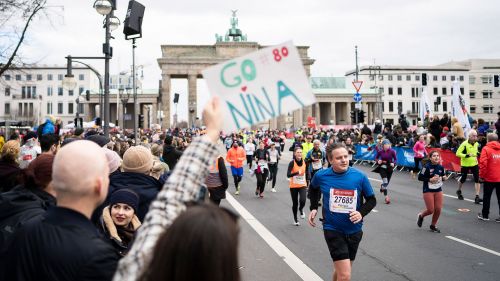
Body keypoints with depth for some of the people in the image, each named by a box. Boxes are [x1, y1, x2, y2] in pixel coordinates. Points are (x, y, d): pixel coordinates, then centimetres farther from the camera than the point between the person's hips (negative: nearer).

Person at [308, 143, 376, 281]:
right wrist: (314, 207, 7)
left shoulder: (360, 176, -12)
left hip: (354, 231, 2)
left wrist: (361, 213, -17)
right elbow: (313, 188, 14)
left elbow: (371, 200, 1)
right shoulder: (321, 176, -10)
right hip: (333, 230, -2)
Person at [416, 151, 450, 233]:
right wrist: (430, 179, -22)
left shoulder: (441, 167, 0)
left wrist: (444, 178, -7)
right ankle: (421, 216, 29)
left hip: (438, 190, 5)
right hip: (428, 191, -5)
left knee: (438, 209, 1)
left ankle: (433, 226, 23)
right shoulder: (427, 167, -15)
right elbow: (420, 177, -13)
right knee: (430, 210, -5)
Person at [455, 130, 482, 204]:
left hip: (474, 164, 4)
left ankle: (477, 197, -6)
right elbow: (458, 153, -20)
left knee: (477, 180, -8)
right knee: (463, 179, 11)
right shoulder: (464, 144, -17)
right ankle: (459, 191, 40)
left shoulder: (476, 144, 3)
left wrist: (477, 154, 1)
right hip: (465, 164, -4)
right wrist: (467, 155, -29)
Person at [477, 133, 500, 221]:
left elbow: (483, 163, -15)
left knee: (486, 197, 10)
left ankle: (485, 215, 18)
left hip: (489, 178, -3)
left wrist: (482, 175, -5)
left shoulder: (486, 149, -7)